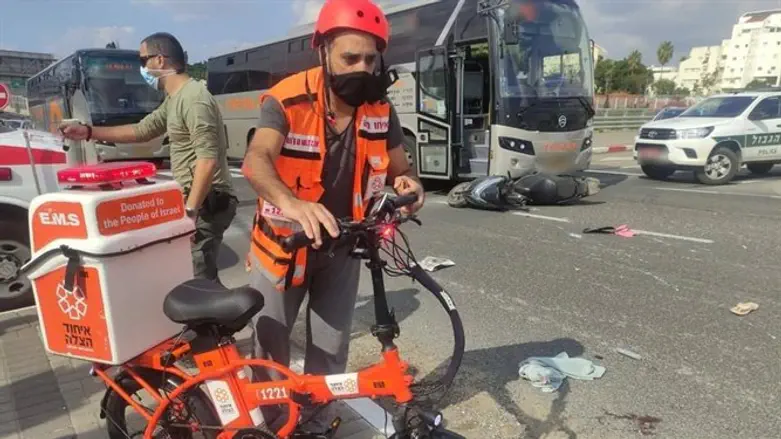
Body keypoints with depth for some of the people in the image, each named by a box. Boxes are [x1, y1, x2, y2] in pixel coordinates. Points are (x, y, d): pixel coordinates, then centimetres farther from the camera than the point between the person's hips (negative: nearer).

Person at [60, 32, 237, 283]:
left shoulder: (193, 98, -17)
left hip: (207, 202, -11)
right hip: (197, 199, 11)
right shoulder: (173, 100, 18)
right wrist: (88, 132, 24)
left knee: (198, 279, -8)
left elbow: (208, 160, -24)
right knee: (203, 277, 16)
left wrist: (190, 211, -23)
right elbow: (142, 131, 28)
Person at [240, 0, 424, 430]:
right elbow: (256, 162, -35)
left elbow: (399, 167, 1)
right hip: (283, 244, -2)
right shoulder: (287, 100, -21)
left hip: (342, 249, 3)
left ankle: (317, 424, 38)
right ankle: (263, 422, 38)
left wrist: (407, 185, -24)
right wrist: (293, 204, -56)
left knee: (331, 351, 14)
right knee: (269, 345, 12)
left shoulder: (381, 110, -9)